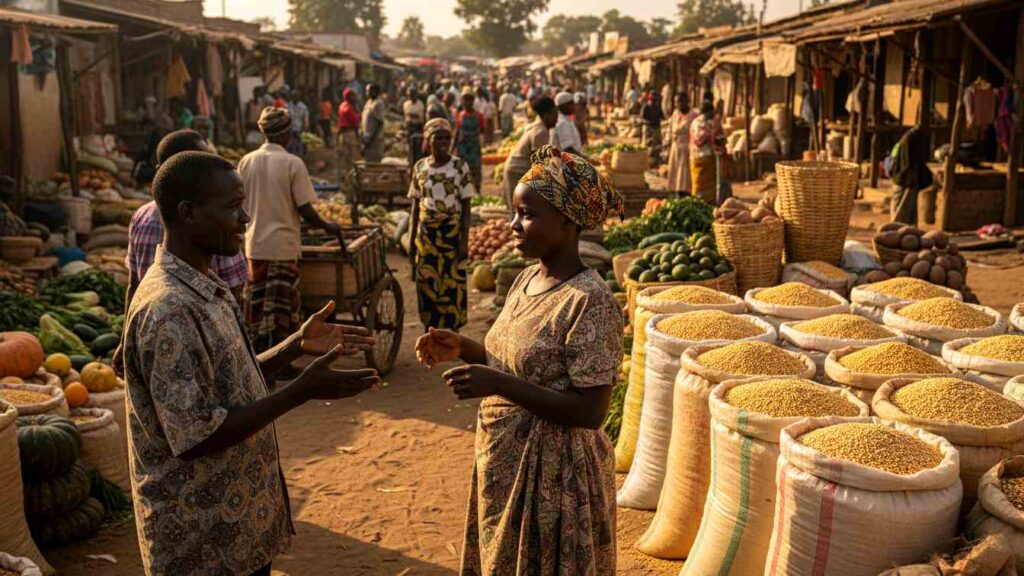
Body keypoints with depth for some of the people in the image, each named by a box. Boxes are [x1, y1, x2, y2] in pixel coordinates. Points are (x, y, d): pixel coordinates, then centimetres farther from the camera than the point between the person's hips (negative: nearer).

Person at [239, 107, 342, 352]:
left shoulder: (246, 161, 2)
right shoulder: (293, 164, -11)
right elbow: (305, 209, -11)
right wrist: (327, 227, 5)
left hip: (254, 244, 4)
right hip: (283, 245, -4)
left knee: (256, 304, 13)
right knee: (282, 307, 5)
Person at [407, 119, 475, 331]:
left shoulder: (460, 166, -5)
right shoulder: (420, 167, 4)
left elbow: (466, 207, -4)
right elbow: (415, 205, 9)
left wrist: (464, 241, -10)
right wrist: (412, 240, 6)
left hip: (451, 233, -3)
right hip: (426, 233, 3)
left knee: (451, 286, 0)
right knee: (426, 284, 6)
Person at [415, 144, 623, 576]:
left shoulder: (591, 301, -22)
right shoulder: (526, 280, 3)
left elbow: (590, 411, -24)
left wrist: (498, 384, -29)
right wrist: (463, 349, -1)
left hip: (553, 474, -8)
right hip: (504, 466, 8)